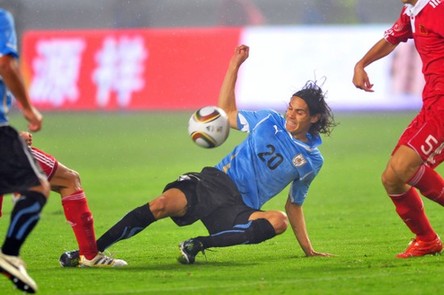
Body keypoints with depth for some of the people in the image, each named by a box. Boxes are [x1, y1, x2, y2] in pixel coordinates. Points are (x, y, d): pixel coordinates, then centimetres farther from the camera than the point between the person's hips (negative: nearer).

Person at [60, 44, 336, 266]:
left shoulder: (312, 159, 11)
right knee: (162, 204, -28)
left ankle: (200, 244, -29)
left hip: (239, 208, 0)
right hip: (214, 181, 0)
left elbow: (294, 204, 20)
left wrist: (308, 249, 17)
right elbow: (227, 112, 19)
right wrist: (235, 66, 11)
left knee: (279, 221, -34)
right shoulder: (270, 121, 11)